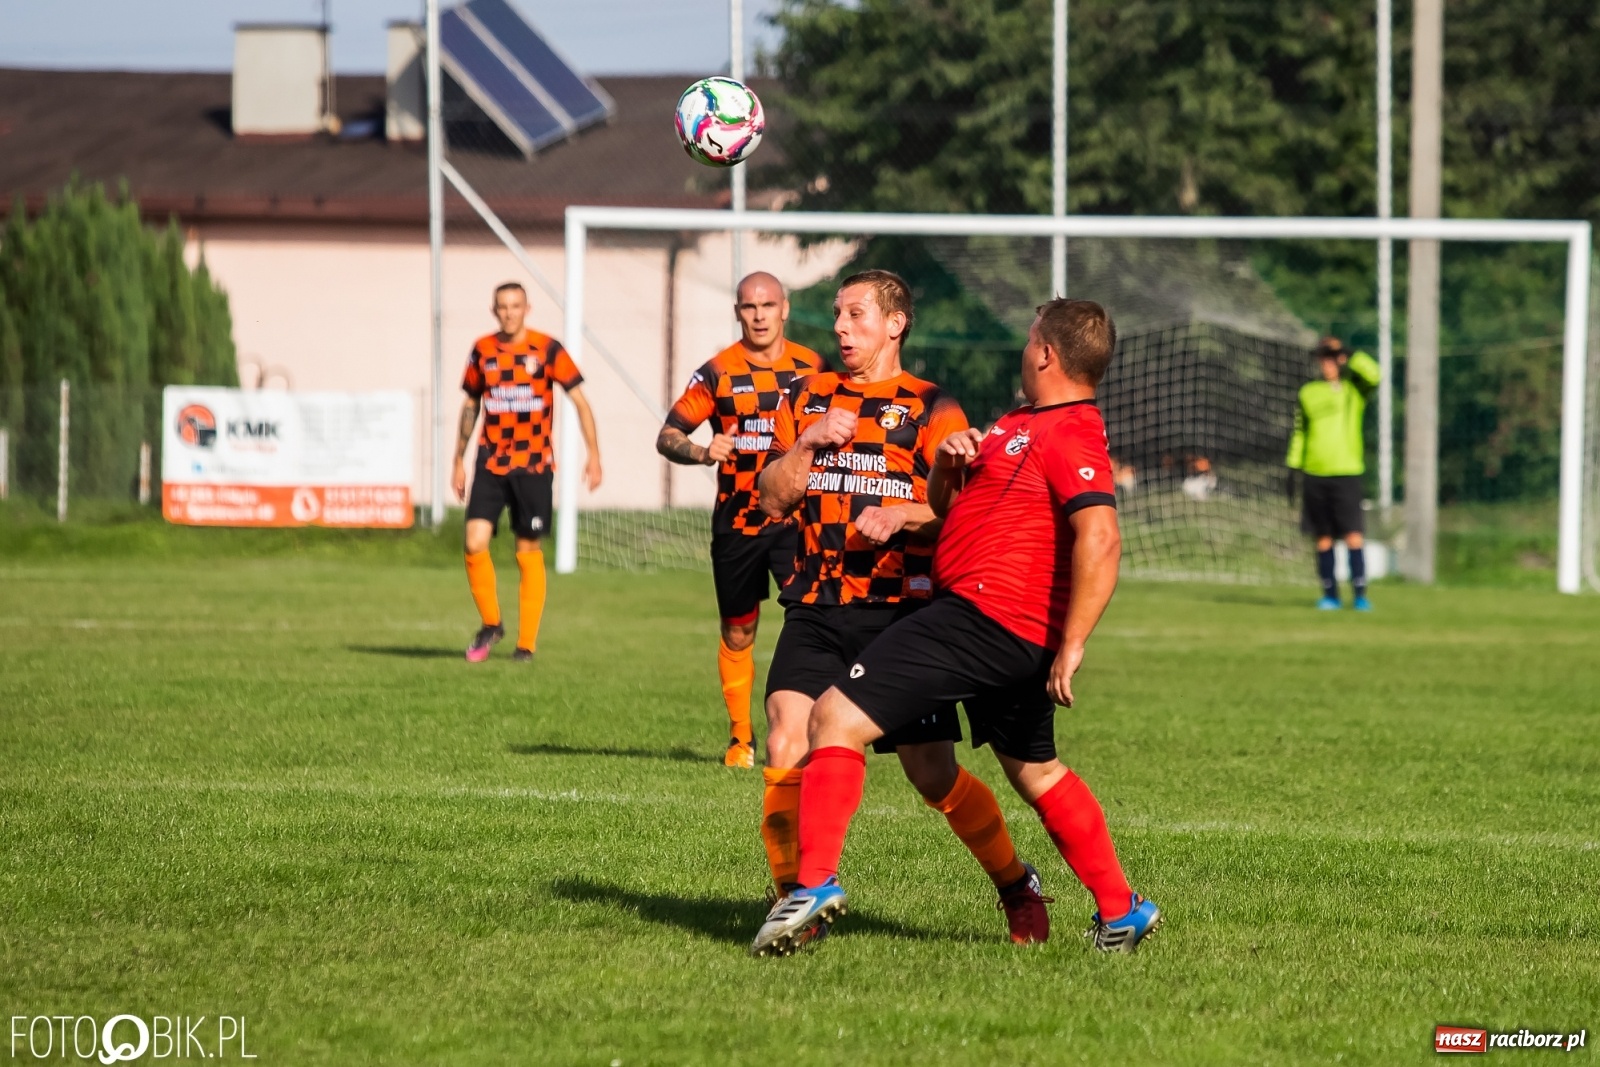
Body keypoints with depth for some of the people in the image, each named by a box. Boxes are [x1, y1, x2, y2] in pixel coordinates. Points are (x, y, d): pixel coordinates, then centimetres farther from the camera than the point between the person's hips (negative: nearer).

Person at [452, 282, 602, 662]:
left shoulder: (547, 350, -4)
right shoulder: (483, 351, 6)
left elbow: (580, 400, -2)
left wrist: (593, 455, -9)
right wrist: (459, 461, 18)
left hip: (533, 465, -2)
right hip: (491, 465, 2)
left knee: (528, 553, 1)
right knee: (475, 543, -12)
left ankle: (527, 643, 9)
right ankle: (490, 623, 9)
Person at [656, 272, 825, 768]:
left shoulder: (813, 368, 2)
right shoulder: (718, 372, -3)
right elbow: (667, 437, -4)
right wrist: (703, 451, -22)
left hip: (796, 518, 0)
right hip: (736, 520, 0)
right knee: (738, 633, 9)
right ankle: (741, 739, 24)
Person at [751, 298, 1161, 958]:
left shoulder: (1069, 437, -14)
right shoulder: (1021, 427, 19)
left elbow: (1100, 539, -26)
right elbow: (946, 507, 24)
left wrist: (1071, 646, -29)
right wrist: (947, 463, 1)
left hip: (982, 613, -11)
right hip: (1021, 640, 11)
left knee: (835, 718, -13)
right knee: (1035, 771, 26)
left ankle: (816, 884, -22)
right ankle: (1121, 911, 32)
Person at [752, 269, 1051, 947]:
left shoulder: (931, 409, 3)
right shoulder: (808, 399, 15)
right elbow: (772, 499, 9)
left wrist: (900, 515, -26)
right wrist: (809, 443, -7)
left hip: (903, 608, -3)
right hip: (816, 610, 3)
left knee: (933, 775, -2)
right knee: (785, 749, -17)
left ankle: (1017, 889, 20)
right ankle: (794, 902, -7)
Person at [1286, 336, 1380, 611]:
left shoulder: (1355, 388, 5)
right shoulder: (1308, 393, 12)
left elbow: (1373, 376, -18)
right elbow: (1299, 433, 16)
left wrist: (1350, 358, -12)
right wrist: (1293, 468, 11)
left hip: (1346, 473, -3)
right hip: (1315, 474, 3)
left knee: (1353, 534, -11)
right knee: (1323, 538, 4)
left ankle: (1359, 594, -9)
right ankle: (1330, 595, 11)